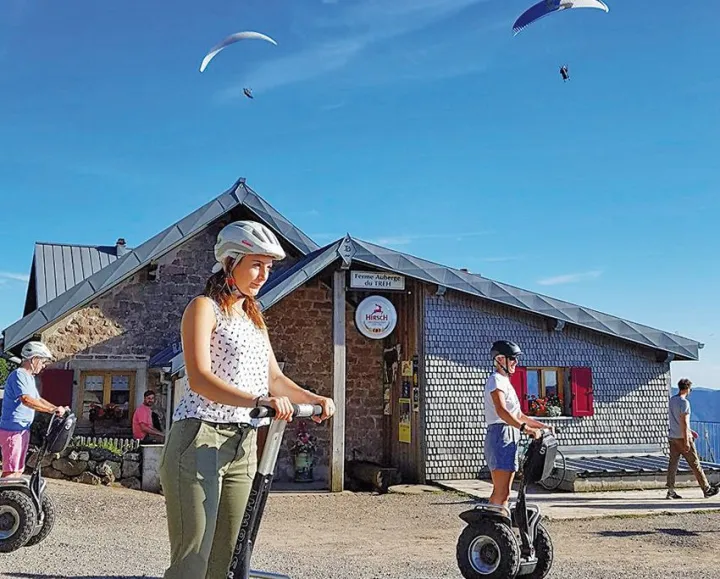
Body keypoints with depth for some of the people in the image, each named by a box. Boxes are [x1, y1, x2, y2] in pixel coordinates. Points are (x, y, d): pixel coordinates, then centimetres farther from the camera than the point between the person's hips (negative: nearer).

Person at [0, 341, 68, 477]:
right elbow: (26, 399, -30)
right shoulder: (18, 375, -15)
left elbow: (38, 399, 25)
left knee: (18, 470, 13)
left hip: (23, 430, 10)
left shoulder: (30, 377, 18)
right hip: (13, 430, -10)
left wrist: (58, 409, 10)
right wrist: (52, 410, -32)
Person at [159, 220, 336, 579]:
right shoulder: (204, 307, -4)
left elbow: (274, 379, 16)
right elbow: (199, 379, -18)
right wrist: (259, 400, -31)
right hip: (199, 438, -7)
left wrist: (315, 399, -3)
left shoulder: (254, 318, 19)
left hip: (243, 445, 7)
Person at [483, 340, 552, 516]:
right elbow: (502, 411, -26)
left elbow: (518, 415, 26)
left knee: (502, 492, 10)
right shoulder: (496, 380, -9)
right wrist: (525, 428, -37)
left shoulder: (505, 382, 23)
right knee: (501, 493, -14)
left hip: (509, 438, 11)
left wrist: (542, 425, 18)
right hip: (500, 436, -11)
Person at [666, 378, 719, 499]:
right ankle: (707, 489, 11)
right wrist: (686, 441, -20)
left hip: (672, 437, 8)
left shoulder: (671, 400, 11)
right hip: (682, 438, -8)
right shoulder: (684, 402, -15)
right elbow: (684, 422, -20)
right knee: (695, 464, 2)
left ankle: (670, 491, 3)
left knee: (673, 464, 5)